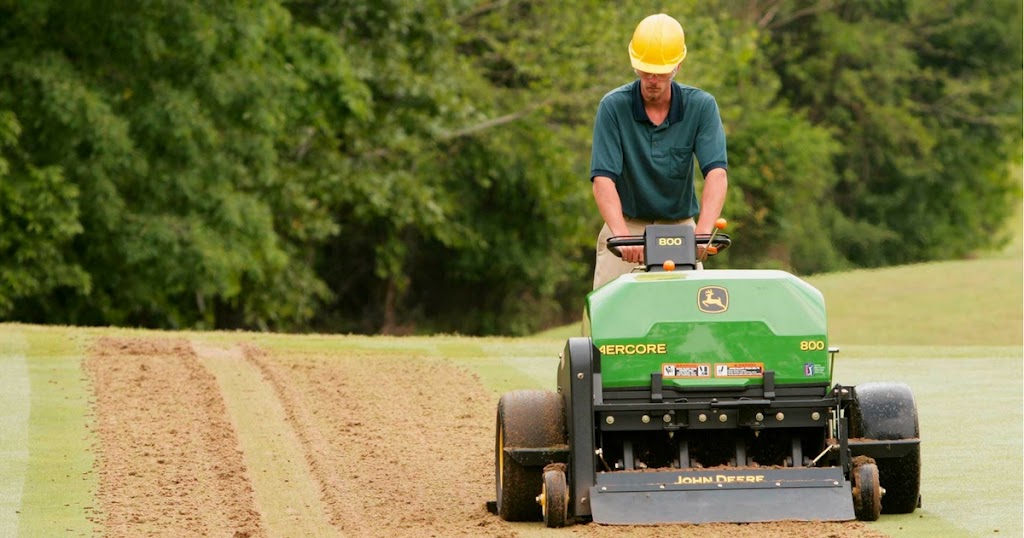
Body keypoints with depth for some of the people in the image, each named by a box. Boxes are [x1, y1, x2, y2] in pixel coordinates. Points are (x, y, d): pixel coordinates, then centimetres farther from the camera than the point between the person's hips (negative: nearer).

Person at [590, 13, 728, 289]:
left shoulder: (701, 106, -8)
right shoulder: (613, 107, -11)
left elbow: (717, 173, -18)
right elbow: (603, 179, -19)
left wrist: (703, 233, -35)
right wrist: (622, 235, -35)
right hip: (627, 225, -1)